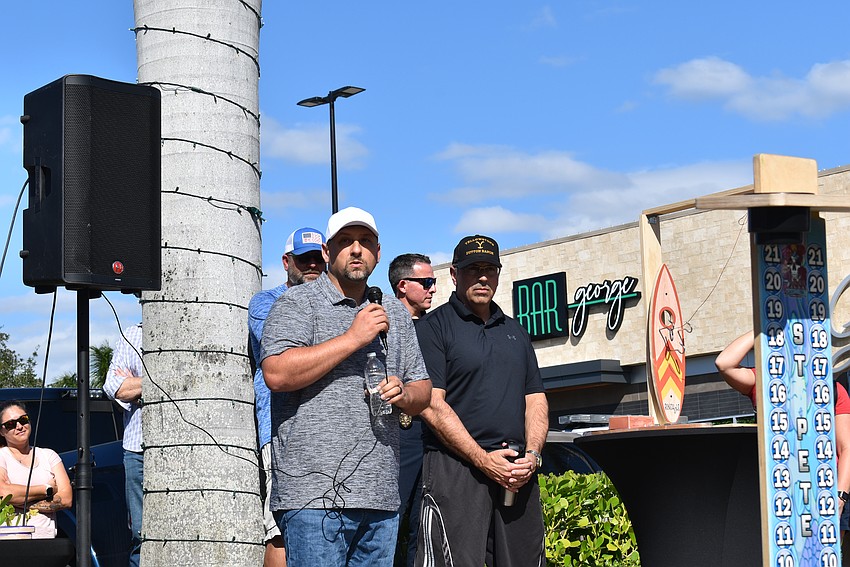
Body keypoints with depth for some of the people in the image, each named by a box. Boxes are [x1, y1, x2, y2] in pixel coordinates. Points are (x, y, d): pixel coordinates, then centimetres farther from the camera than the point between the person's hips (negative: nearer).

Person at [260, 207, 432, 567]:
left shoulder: (395, 313, 22)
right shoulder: (297, 303, 2)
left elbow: (423, 392, 23)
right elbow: (277, 373, -14)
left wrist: (402, 394, -2)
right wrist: (353, 338, -12)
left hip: (381, 496, 6)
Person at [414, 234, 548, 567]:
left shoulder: (515, 331, 21)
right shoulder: (434, 327, 1)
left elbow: (536, 400, 18)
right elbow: (432, 405, -8)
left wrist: (532, 455, -1)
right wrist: (484, 460, -13)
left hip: (518, 474, 6)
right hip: (455, 469, -6)